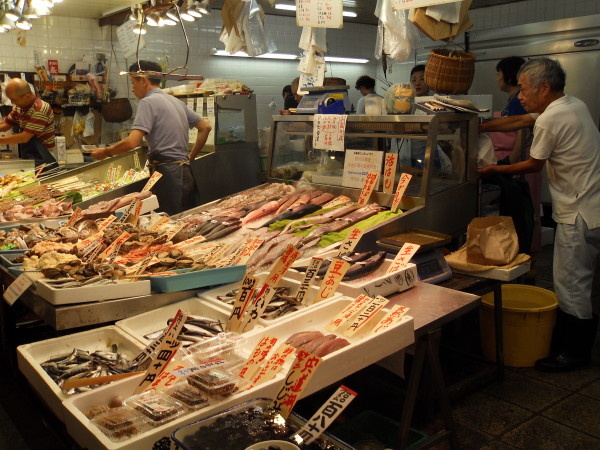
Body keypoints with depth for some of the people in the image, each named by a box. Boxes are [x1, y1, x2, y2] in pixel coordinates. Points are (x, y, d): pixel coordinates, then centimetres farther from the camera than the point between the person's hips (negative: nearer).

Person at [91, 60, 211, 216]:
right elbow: (205, 127, 21)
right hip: (185, 171, 9)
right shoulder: (176, 101, 18)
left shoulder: (148, 102, -7)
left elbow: (132, 142, -17)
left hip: (168, 172, -9)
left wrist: (105, 152, -2)